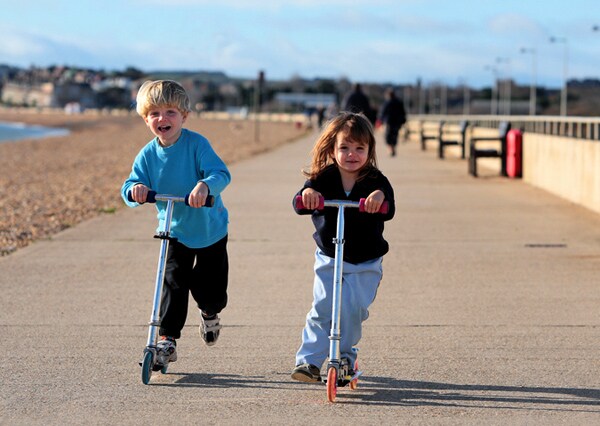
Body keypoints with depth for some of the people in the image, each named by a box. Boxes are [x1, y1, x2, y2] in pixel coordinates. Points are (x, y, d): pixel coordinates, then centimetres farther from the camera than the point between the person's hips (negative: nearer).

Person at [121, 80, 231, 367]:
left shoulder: (196, 144, -20)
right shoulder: (147, 155, -8)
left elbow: (221, 173, -31)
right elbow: (129, 189, -13)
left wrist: (205, 185, -53)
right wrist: (135, 189, -37)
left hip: (210, 230, -2)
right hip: (174, 232, 2)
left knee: (212, 294, 6)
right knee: (173, 282, -13)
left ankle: (209, 314, 41)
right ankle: (167, 340, -4)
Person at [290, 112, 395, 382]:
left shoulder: (375, 181, -8)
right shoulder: (322, 179, -6)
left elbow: (388, 212, -23)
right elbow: (299, 206, -18)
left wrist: (380, 197, -45)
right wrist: (306, 194, -42)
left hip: (366, 263, -1)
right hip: (328, 258, 1)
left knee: (353, 308, -8)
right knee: (322, 308, -9)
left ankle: (344, 355, 13)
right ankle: (309, 359, -2)